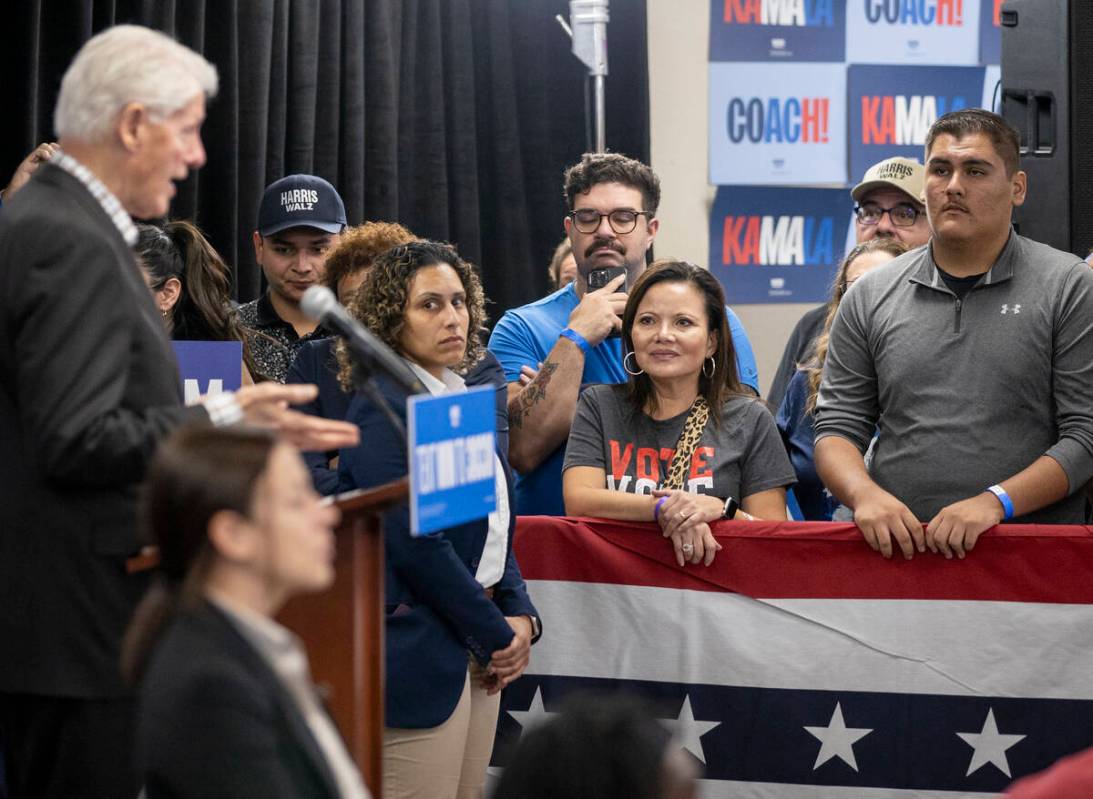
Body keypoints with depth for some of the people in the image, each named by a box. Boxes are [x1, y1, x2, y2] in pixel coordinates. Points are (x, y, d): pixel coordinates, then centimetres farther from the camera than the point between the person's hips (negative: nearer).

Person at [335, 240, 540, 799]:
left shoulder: (462, 398, 14)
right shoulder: (383, 409, -12)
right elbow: (417, 544, -18)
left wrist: (519, 615, 3)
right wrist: (497, 636, -12)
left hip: (479, 648, 9)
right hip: (419, 652, -9)